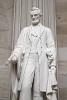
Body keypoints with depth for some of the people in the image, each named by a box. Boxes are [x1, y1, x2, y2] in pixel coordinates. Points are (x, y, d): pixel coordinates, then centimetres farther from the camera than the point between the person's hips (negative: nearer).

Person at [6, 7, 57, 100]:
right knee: (25, 87, -16)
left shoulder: (47, 30, 18)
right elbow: (19, 45, 13)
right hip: (28, 60, 1)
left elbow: (51, 47, 9)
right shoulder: (25, 30, 21)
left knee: (38, 90, -5)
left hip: (42, 61, 0)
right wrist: (15, 56, -7)